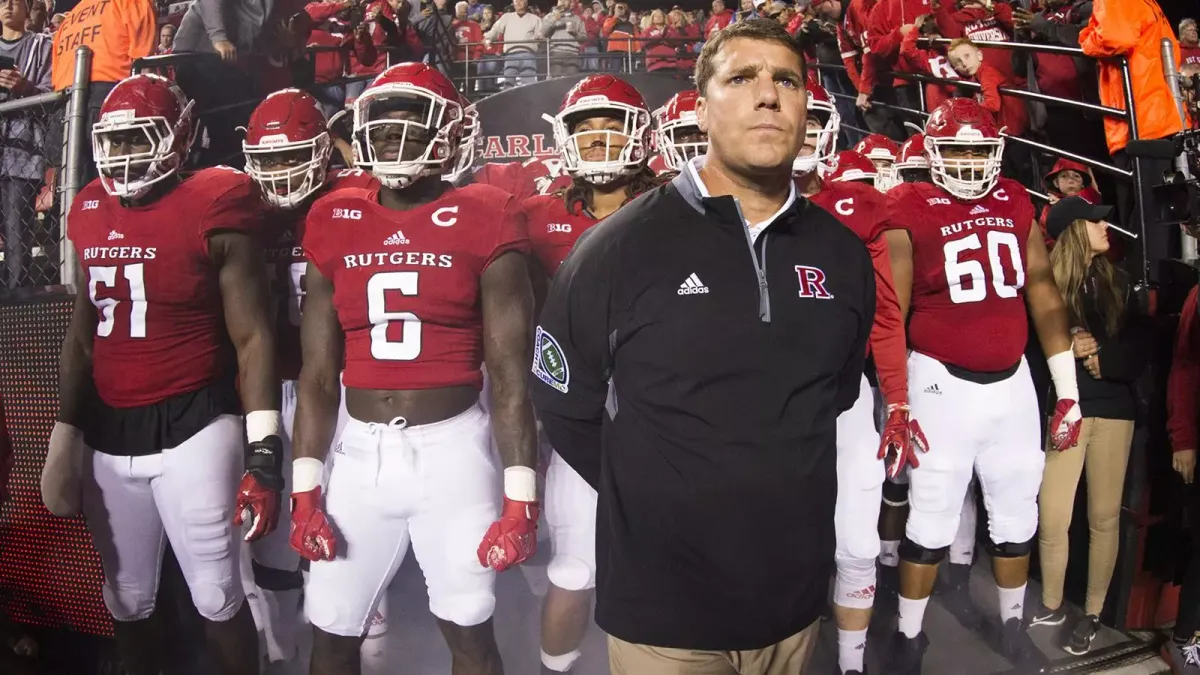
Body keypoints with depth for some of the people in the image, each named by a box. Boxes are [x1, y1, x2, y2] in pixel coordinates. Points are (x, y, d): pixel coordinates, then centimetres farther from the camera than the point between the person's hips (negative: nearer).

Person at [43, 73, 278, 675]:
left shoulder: (211, 209, -9)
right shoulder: (91, 213, 9)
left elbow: (252, 337, -11)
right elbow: (83, 334, 17)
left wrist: (263, 453, -15)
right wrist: (66, 432, 15)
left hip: (191, 427, -6)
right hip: (108, 433, 6)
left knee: (216, 599, 2)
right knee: (127, 601, 17)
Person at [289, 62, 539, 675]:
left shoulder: (482, 222, -5)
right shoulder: (334, 224, 5)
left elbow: (510, 375, -6)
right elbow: (317, 374, 8)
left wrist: (520, 500, -8)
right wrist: (305, 492, 6)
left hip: (451, 447, -3)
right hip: (360, 451, 4)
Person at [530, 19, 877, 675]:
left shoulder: (842, 253, 1)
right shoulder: (621, 245, -13)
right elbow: (564, 402, -4)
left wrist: (783, 486, 11)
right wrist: (655, 498, 0)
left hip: (794, 593, 4)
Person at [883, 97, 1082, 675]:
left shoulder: (1016, 205, 6)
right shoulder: (913, 214, -9)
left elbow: (1044, 295, 9)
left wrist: (1068, 390, 8)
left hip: (1011, 381, 5)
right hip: (943, 383, -4)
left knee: (1017, 514, 15)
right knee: (931, 520, 4)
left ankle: (1012, 622, 36)